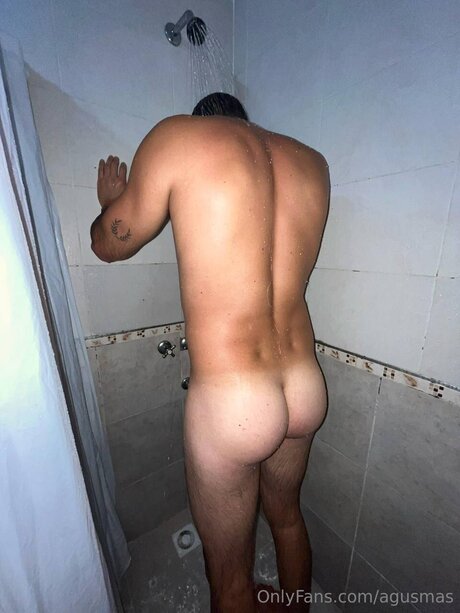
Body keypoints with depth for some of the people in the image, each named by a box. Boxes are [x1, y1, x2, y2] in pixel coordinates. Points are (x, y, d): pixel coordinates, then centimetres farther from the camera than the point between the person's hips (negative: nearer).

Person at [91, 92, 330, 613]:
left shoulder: (177, 135, -5)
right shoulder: (312, 162, 10)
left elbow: (108, 245, 3)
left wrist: (110, 200, 27)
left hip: (230, 403, -6)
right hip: (306, 388, 8)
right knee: (286, 516, 36)